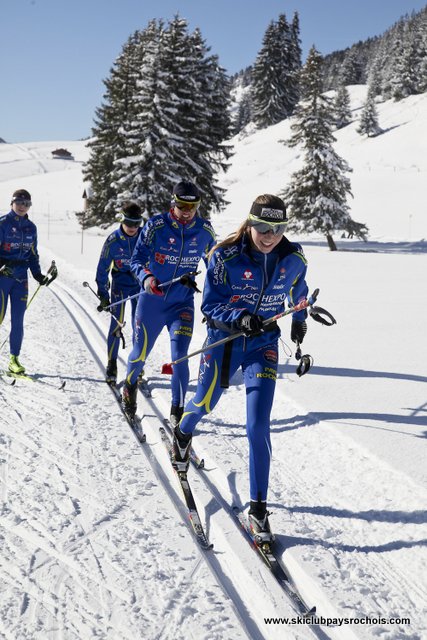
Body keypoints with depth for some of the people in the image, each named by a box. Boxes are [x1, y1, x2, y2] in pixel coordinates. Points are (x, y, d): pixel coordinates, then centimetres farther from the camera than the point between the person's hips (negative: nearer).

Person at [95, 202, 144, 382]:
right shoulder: (113, 240, -12)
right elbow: (103, 268, -4)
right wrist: (103, 294, -5)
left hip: (140, 284, 2)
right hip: (120, 284, -1)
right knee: (117, 322, -11)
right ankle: (111, 364, -3)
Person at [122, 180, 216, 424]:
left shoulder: (205, 230, -3)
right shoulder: (156, 226, -11)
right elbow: (137, 259, -10)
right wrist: (146, 278, -29)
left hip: (182, 304, 1)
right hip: (152, 301, -1)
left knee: (180, 356, -11)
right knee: (141, 353, 12)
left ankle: (178, 410, 2)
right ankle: (130, 386, 44)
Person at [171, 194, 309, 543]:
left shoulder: (293, 258, -10)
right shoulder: (226, 256, -19)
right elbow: (210, 305, -14)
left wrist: (299, 320, 29)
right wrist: (240, 318, -32)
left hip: (264, 344, 1)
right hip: (224, 339, 0)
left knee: (258, 427, -10)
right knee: (204, 404, 19)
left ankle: (258, 507, -2)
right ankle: (182, 434, 57)